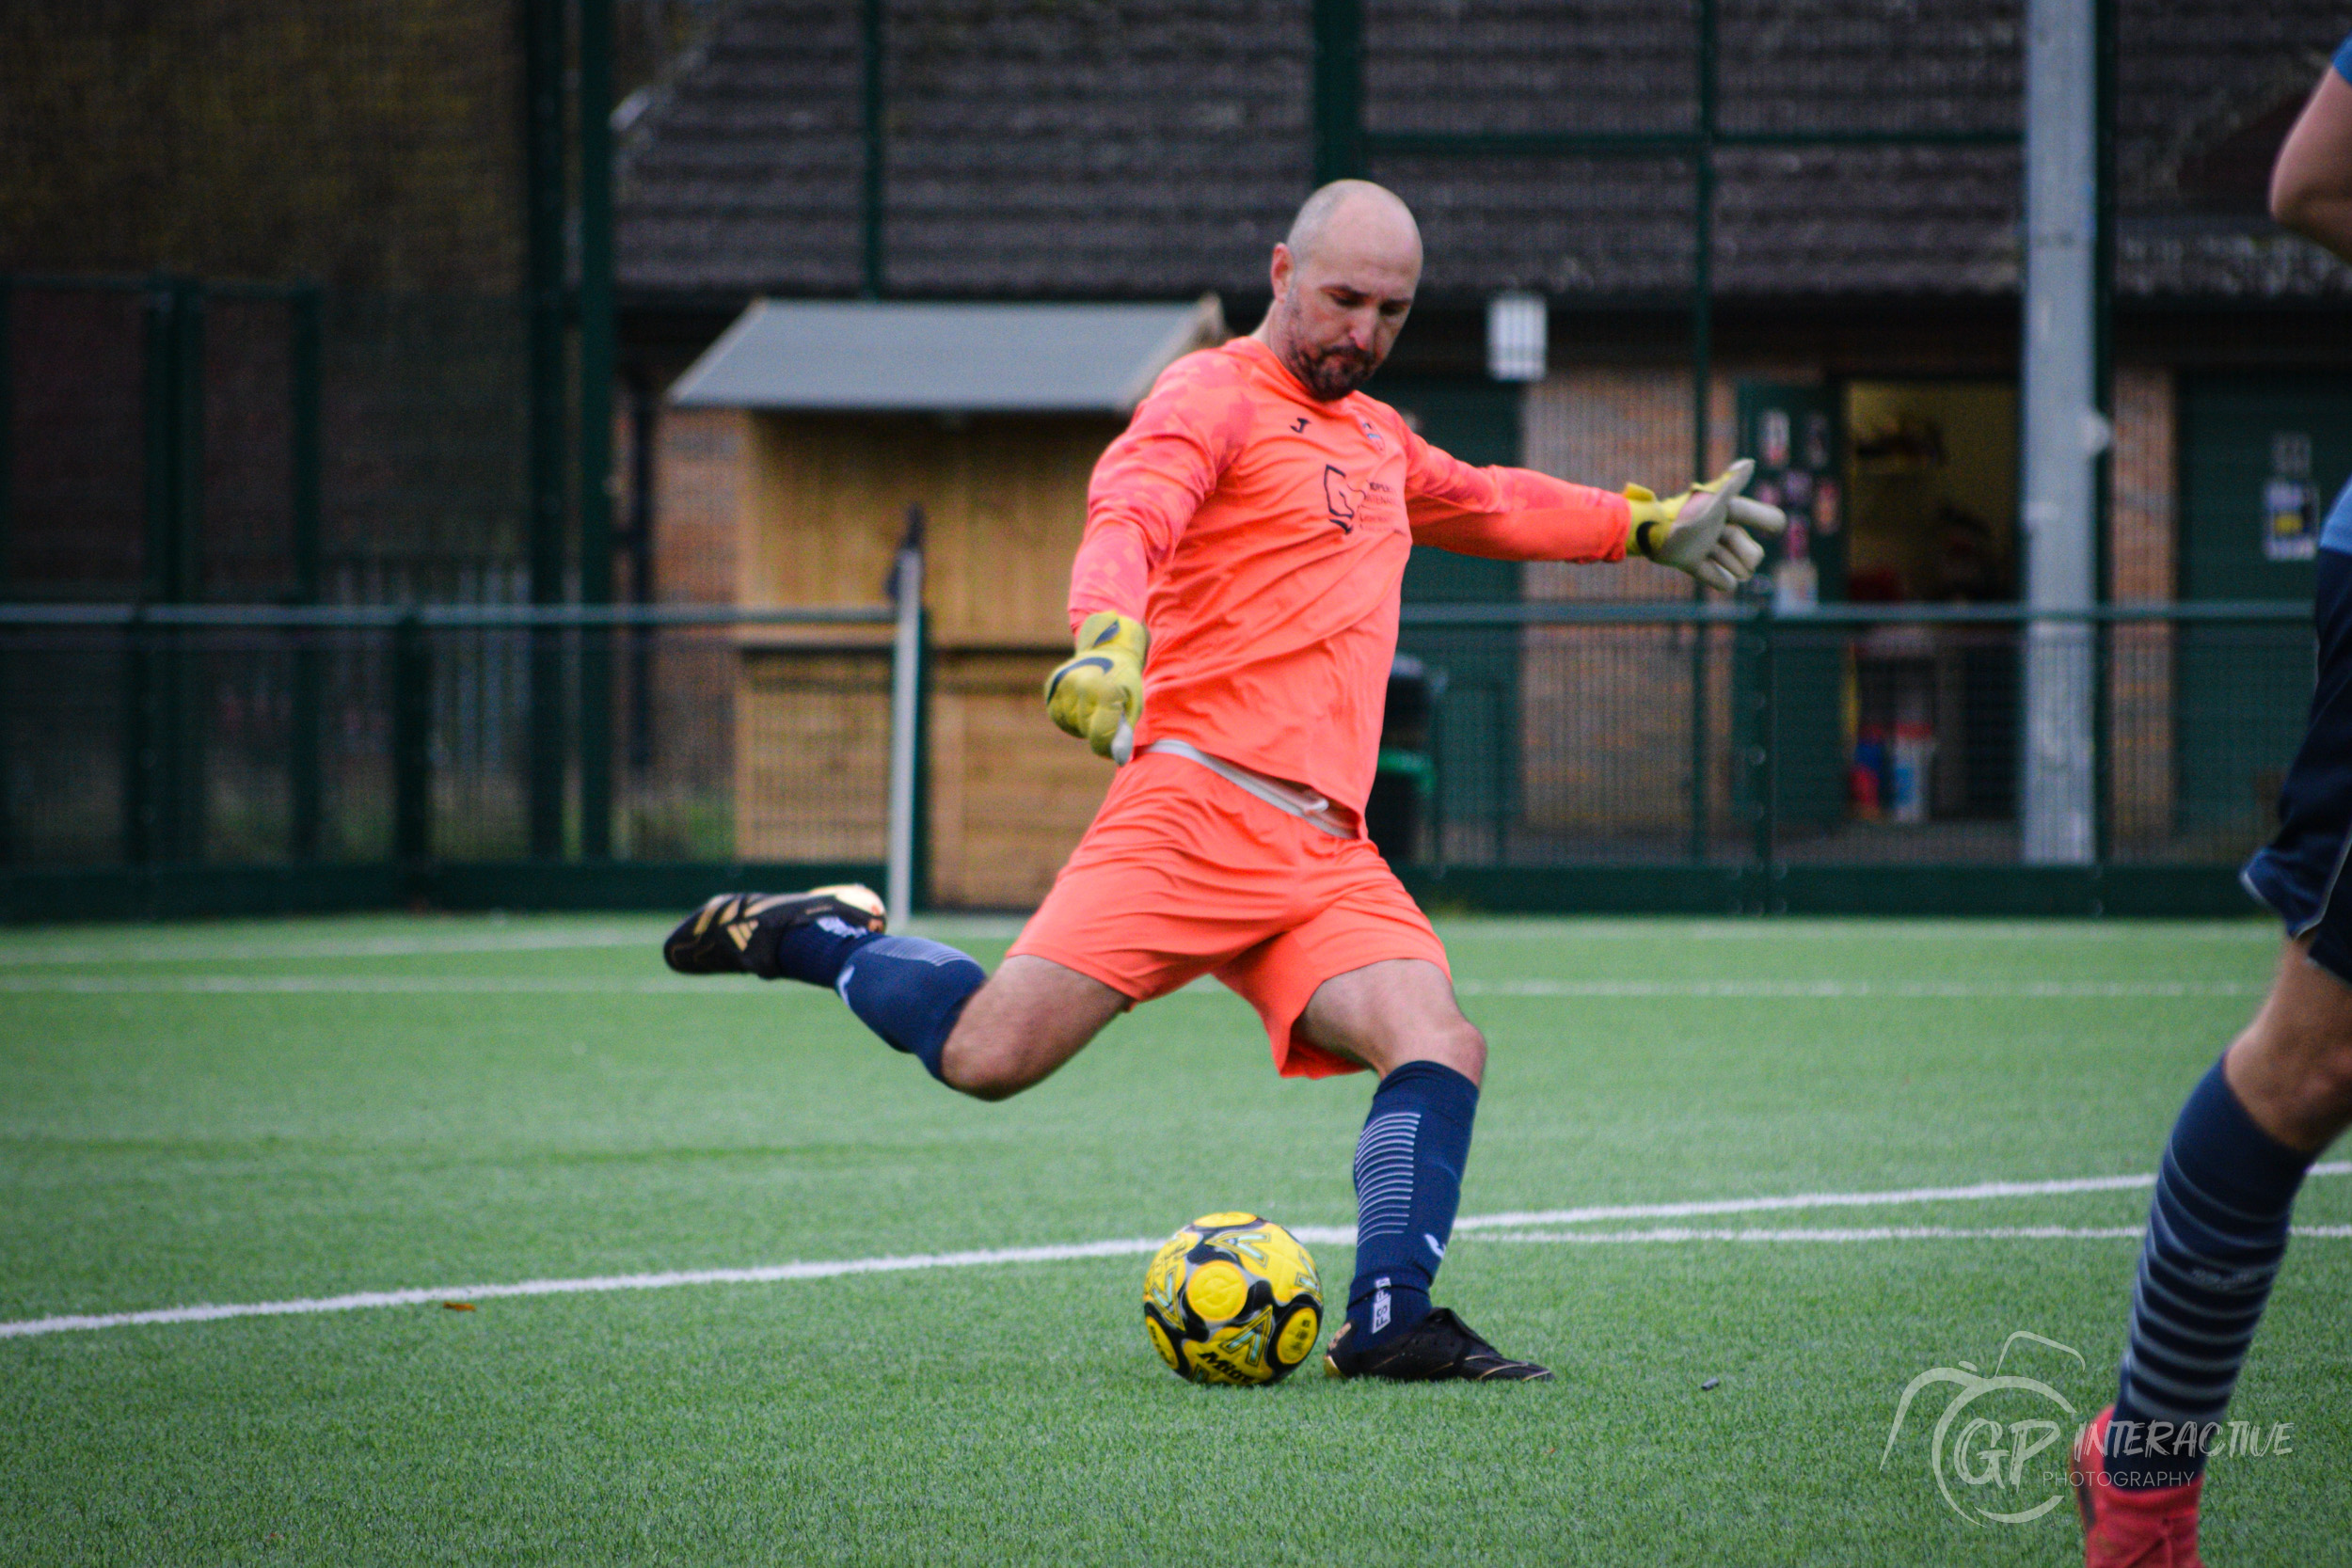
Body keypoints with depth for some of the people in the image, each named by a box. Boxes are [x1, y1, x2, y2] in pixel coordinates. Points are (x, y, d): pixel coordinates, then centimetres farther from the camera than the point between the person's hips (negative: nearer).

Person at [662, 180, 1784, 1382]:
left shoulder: (1375, 437, 27)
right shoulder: (1213, 399, 0)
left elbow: (1494, 506, 47)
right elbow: (1128, 515, -20)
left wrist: (1653, 526, 51)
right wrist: (1109, 635, -41)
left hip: (1328, 852, 7)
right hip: (1197, 806, -7)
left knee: (1438, 1048, -17)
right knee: (990, 1056, -16)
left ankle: (1388, 1325, -20)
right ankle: (822, 937, 11)